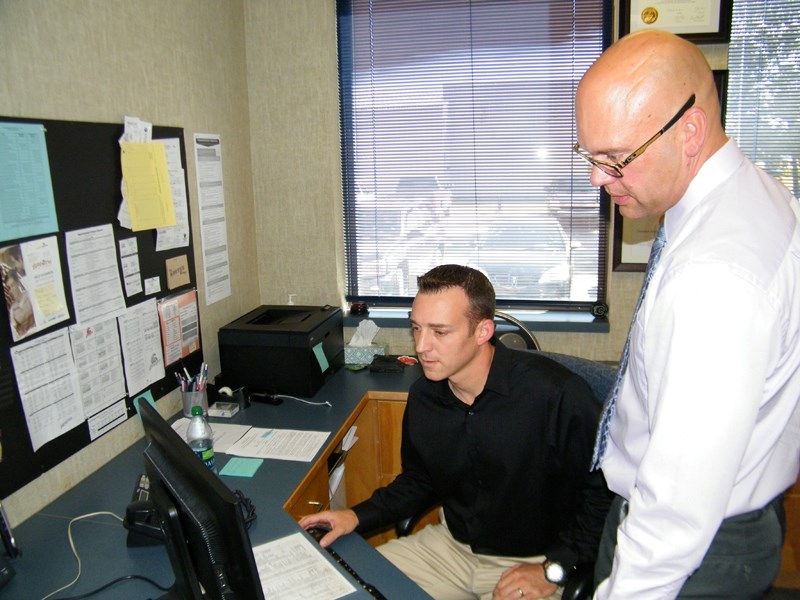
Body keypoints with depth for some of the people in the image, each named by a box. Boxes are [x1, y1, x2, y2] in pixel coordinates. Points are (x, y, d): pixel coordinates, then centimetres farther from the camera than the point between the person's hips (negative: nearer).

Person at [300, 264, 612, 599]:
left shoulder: (557, 394, -25)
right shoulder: (423, 395, -4)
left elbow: (603, 491, -16)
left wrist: (553, 570, -19)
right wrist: (358, 517, -1)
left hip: (534, 564, -4)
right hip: (451, 544, 5)